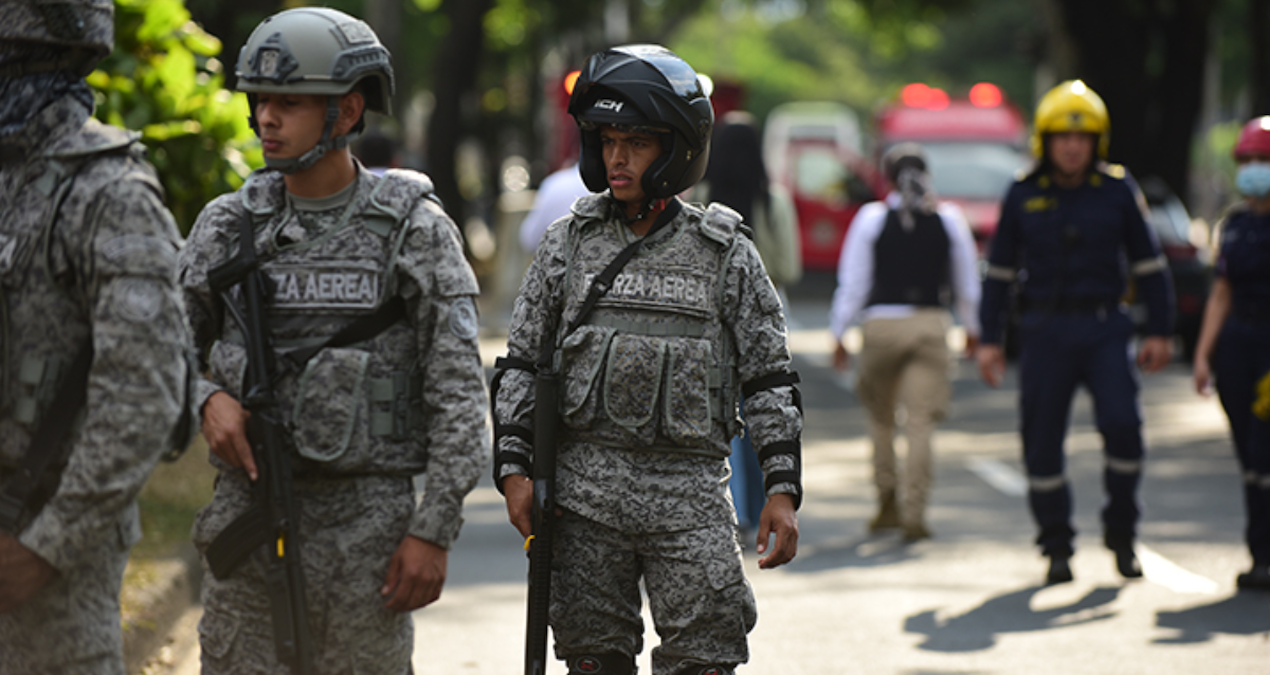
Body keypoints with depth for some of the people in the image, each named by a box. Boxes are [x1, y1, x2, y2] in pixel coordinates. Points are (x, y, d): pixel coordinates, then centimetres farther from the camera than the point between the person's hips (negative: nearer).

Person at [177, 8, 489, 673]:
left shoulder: (416, 231, -4)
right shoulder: (228, 225, 5)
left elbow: (459, 395, -6)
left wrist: (434, 531, -12)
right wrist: (209, 399, -9)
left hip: (366, 519, -3)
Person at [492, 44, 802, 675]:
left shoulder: (723, 254, 3)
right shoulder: (568, 244, 6)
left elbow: (769, 378, 4)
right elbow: (522, 364, 9)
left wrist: (781, 489, -3)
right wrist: (514, 468, 0)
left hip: (691, 494, -1)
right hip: (586, 490, 1)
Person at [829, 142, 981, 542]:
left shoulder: (872, 217, -1)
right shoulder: (949, 219, 4)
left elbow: (853, 282, -2)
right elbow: (967, 282, 13)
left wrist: (839, 334, 5)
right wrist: (971, 328, 27)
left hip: (882, 324, -1)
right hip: (931, 323, 1)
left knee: (881, 415, 16)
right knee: (921, 422, -2)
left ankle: (888, 500, 12)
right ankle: (914, 514, -7)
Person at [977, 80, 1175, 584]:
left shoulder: (1117, 190, 3)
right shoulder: (1023, 197, 4)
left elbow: (1148, 263, 8)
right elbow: (999, 271, 11)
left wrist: (1160, 331, 4)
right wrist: (989, 339, 7)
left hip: (1104, 328, -1)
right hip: (1045, 330, 1)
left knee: (1122, 424, -17)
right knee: (1042, 441, 0)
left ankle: (1121, 533, 2)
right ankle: (1057, 548, 13)